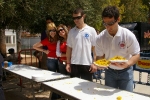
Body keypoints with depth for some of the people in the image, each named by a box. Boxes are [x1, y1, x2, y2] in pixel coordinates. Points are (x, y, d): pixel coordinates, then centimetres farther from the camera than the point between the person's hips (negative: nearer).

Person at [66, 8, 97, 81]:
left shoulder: (91, 30, -2)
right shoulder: (71, 32, 6)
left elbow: (95, 48, -2)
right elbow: (69, 48, 9)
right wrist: (68, 63, 5)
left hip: (87, 64, -2)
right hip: (74, 64, 3)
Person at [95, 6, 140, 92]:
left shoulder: (128, 35, -19)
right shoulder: (100, 38, -13)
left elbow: (136, 55, -13)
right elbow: (99, 56, -3)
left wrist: (127, 64, -33)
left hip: (125, 71, -2)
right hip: (110, 71, 2)